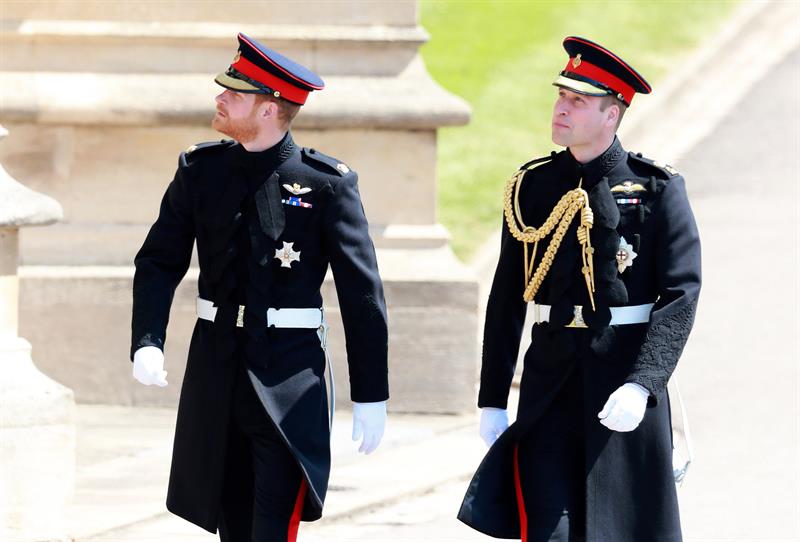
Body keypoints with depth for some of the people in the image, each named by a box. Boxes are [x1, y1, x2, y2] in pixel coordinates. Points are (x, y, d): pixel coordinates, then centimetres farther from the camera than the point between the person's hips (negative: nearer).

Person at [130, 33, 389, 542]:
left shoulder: (328, 184, -8)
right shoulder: (201, 170, 3)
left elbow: (362, 294, -4)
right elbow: (159, 261, 6)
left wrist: (371, 396, -4)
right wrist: (147, 342, -11)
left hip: (290, 375, -5)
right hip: (216, 366, 5)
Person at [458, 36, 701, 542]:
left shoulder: (657, 188, -4)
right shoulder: (532, 187, 7)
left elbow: (682, 293, -11)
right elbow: (506, 301, 10)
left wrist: (641, 386, -23)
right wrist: (492, 401, 7)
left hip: (625, 382, -2)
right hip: (550, 382, 2)